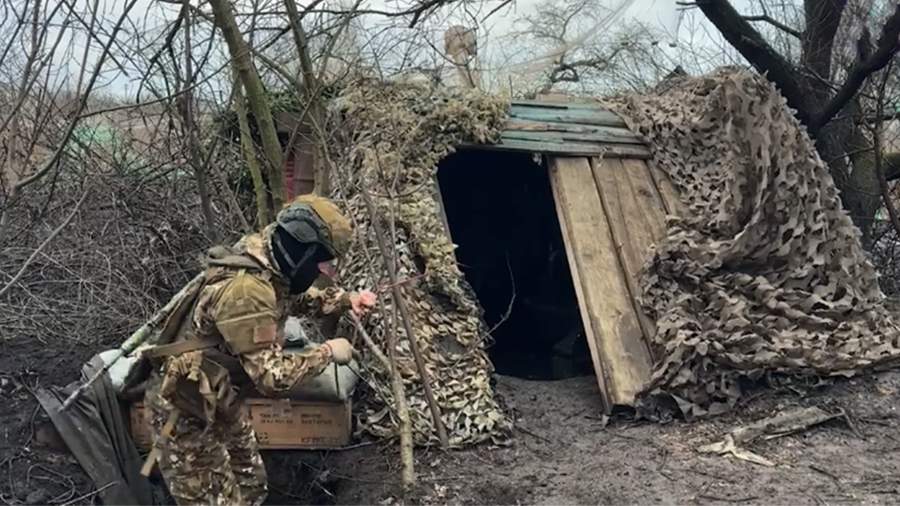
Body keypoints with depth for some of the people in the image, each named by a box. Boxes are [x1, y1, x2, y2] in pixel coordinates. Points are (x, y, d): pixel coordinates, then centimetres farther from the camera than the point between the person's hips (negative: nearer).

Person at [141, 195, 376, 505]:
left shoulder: (271, 264, -4)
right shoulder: (246, 290, -33)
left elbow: (299, 297, 19)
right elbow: (272, 377, -31)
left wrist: (346, 300, 4)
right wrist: (327, 353, -18)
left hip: (220, 403, 10)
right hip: (185, 410, -10)